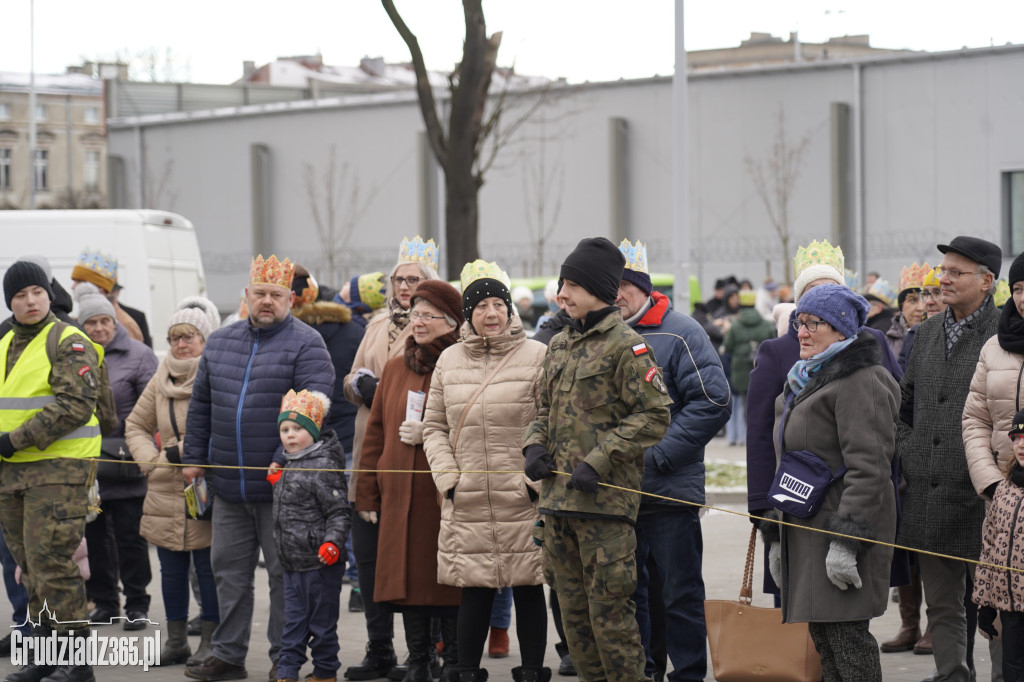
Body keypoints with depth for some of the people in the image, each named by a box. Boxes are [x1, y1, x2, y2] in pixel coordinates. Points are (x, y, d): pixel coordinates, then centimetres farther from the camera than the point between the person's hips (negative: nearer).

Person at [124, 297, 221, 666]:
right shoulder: (161, 379, 13)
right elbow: (136, 425, 21)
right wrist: (151, 459, 5)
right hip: (166, 493, 6)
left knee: (208, 567, -1)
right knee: (171, 568, 11)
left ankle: (211, 641, 9)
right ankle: (176, 641, 21)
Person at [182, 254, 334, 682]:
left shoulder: (306, 345, -6)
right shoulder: (220, 342, 13)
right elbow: (201, 403, 18)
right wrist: (194, 457, 12)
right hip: (227, 484, 6)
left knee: (284, 574, 1)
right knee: (230, 570, 11)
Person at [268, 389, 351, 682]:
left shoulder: (322, 466, -15)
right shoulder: (289, 465, 12)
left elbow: (339, 512, -17)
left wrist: (332, 543, -30)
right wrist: (277, 479, 13)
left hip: (319, 563, -8)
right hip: (292, 562, 8)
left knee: (321, 622, 3)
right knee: (293, 621, 11)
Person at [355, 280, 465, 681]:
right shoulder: (395, 369, 14)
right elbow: (376, 434, 16)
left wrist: (431, 434, -15)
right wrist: (366, 495, 12)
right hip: (399, 496, 5)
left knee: (447, 581, -2)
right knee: (408, 578, 7)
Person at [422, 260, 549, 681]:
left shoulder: (537, 355, -1)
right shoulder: (449, 361, 10)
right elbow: (434, 426, 14)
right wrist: (447, 476, 2)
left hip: (522, 501, -2)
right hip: (468, 502, 2)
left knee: (528, 588, 4)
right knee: (474, 591, 3)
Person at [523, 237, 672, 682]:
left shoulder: (625, 345, -8)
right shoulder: (559, 346, 16)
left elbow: (654, 416, -12)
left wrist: (599, 462, -17)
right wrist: (534, 445, 3)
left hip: (605, 498, -8)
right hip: (557, 496, 8)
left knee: (609, 609, -8)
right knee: (573, 609, 11)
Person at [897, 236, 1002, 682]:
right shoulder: (928, 332, 14)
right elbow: (905, 404, 23)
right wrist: (907, 452, 10)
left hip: (983, 495, -6)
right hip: (928, 494, 6)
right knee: (942, 605, 10)